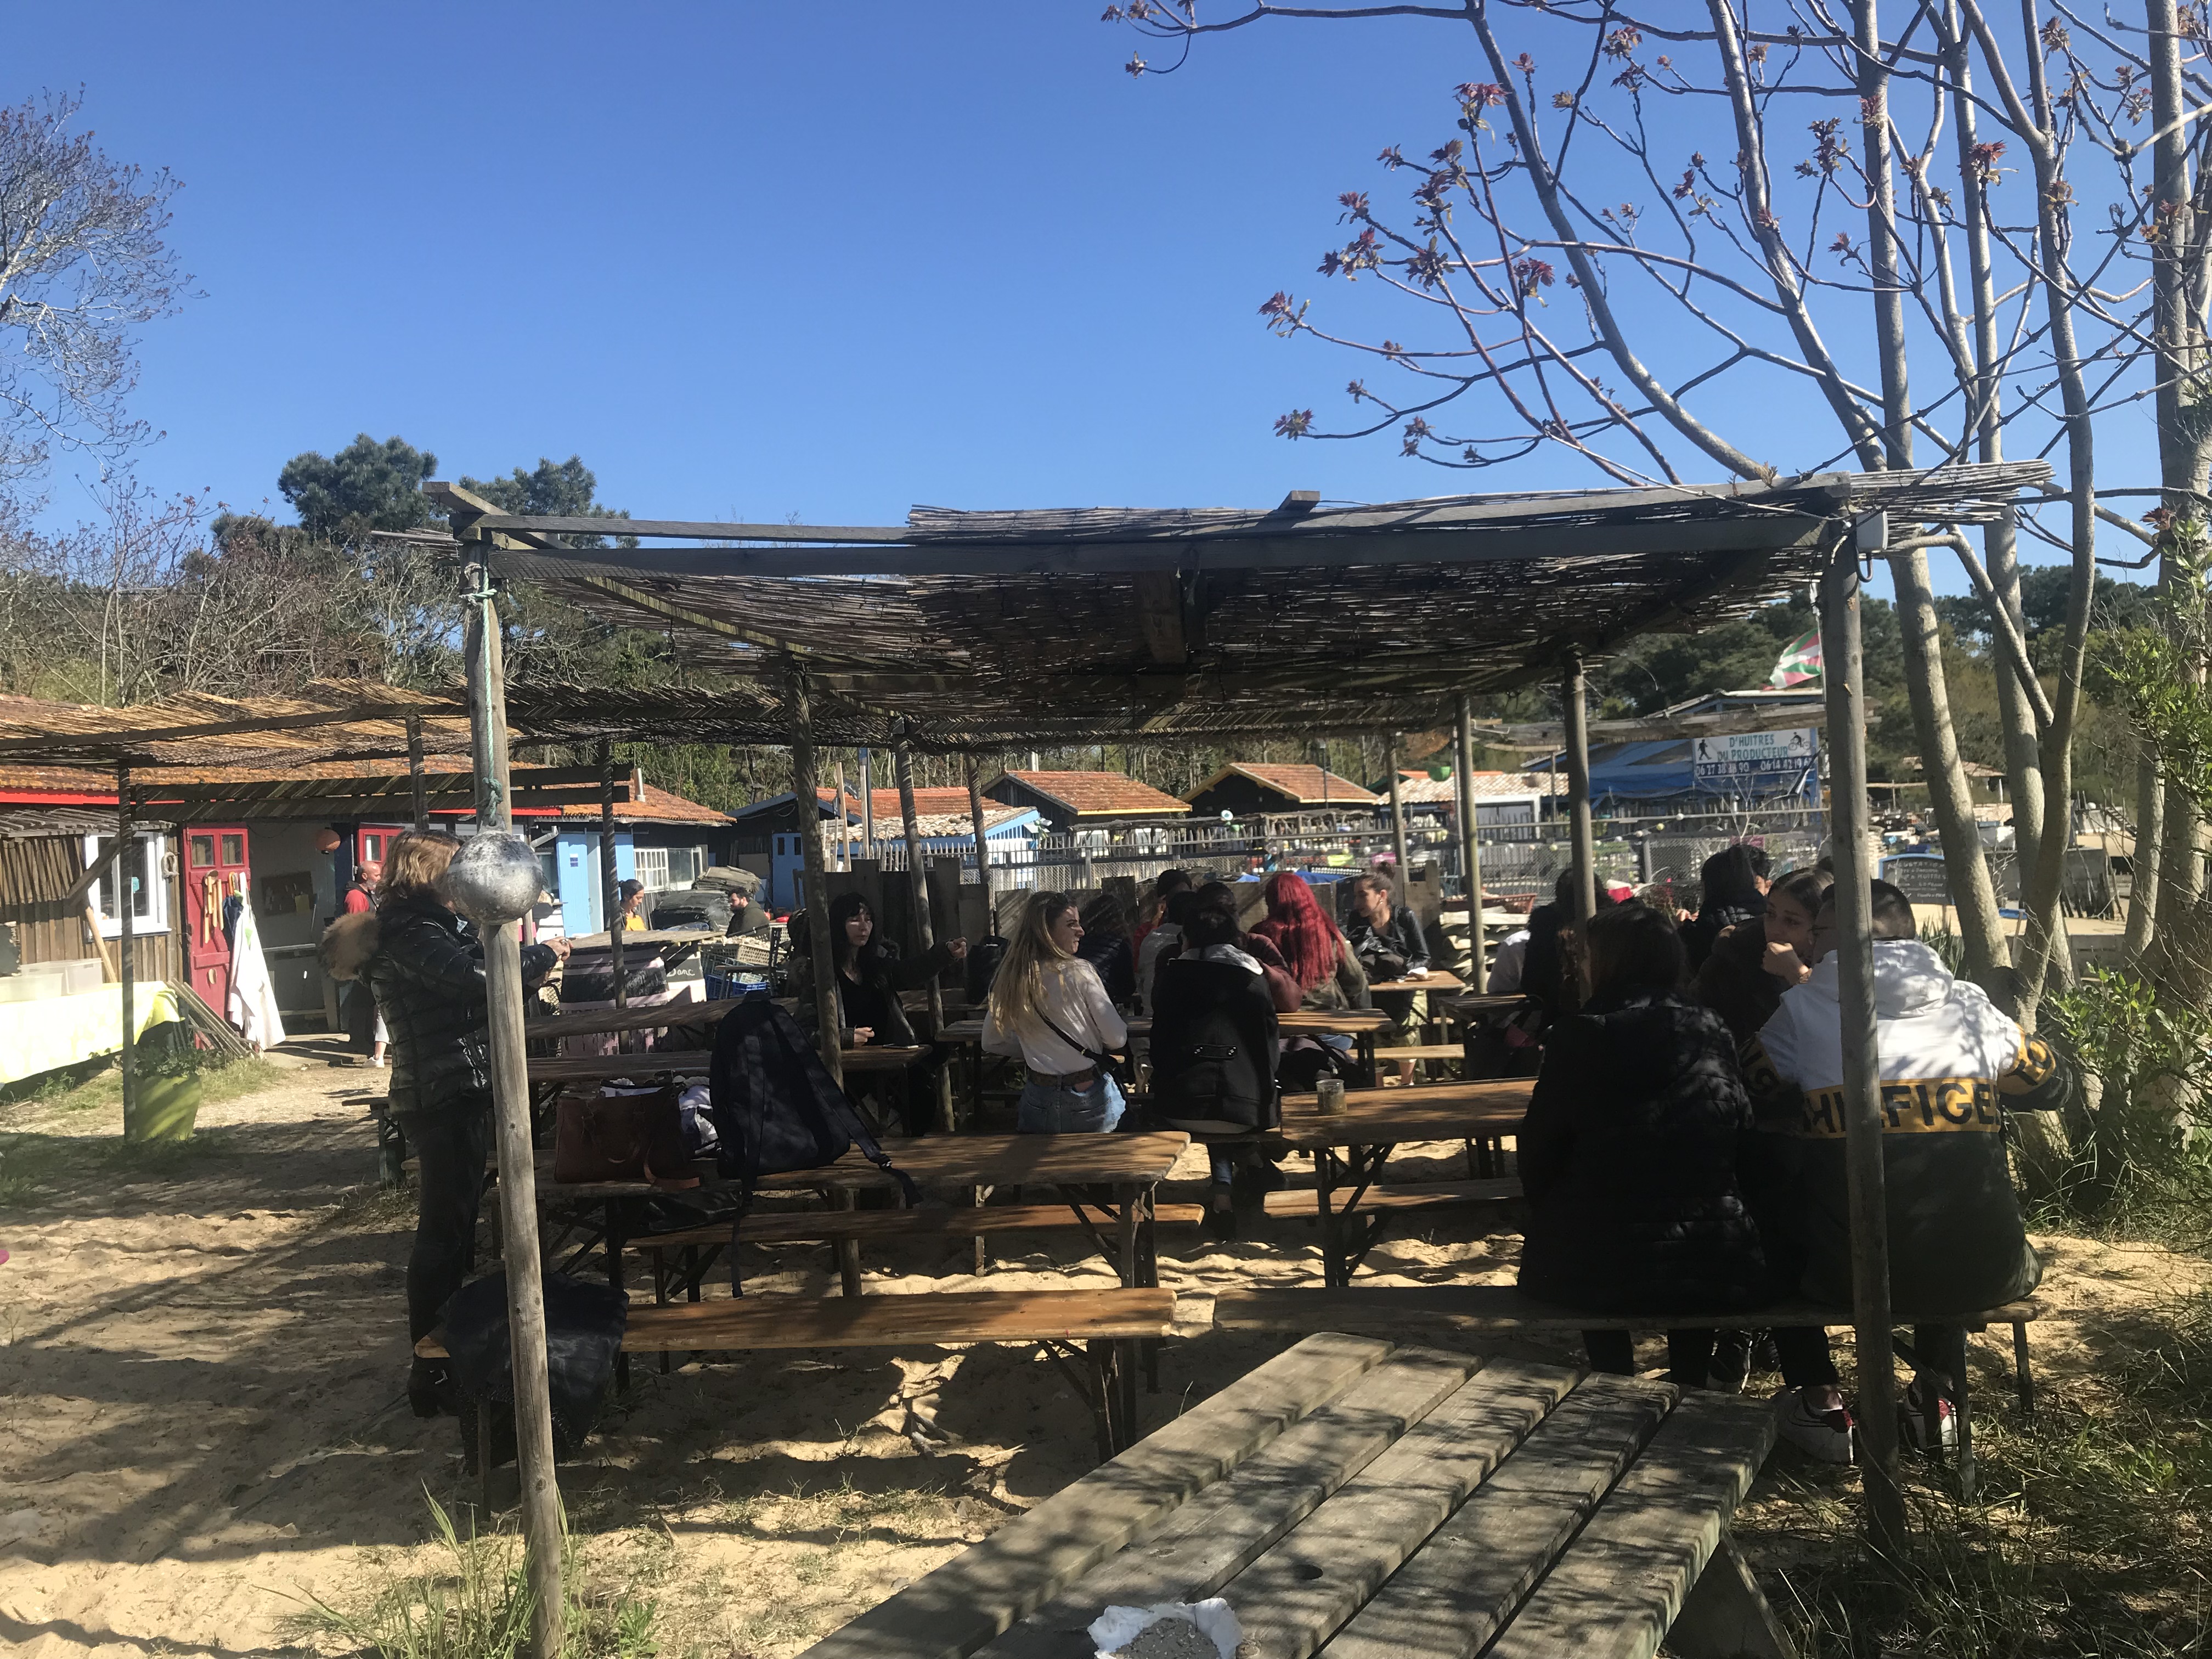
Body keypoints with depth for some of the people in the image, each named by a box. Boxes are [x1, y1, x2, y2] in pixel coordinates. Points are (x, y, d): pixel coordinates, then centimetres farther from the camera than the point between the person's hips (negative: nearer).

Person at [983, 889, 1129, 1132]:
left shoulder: (1008, 980, -1)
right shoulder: (1079, 972, -16)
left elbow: (991, 1043, 11)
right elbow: (1117, 1039, -13)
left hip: (1039, 1102, 4)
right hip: (1090, 1100, -4)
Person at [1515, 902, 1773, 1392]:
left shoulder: (1578, 1035, -6)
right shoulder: (1711, 1032, 2)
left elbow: (1540, 1147, -3)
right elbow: (1742, 1131, 9)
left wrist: (1546, 1218, 16)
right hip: (1714, 1266, 2)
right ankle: (1689, 1391, 41)